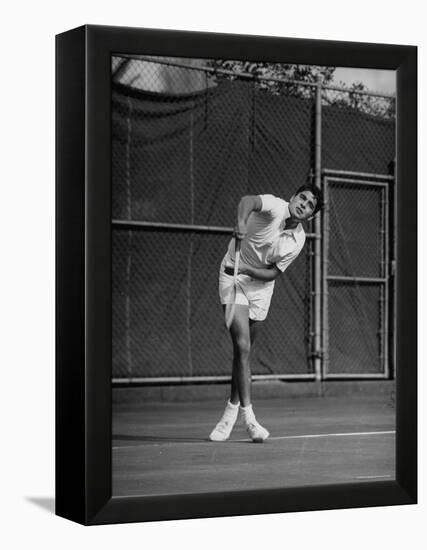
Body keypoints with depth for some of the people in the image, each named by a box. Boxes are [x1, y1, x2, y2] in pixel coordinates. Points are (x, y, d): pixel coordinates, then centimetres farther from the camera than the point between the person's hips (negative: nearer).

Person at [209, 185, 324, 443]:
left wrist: (247, 270, -25)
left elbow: (273, 272, -7)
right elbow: (248, 201, -41)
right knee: (242, 345, -16)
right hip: (233, 277, -5)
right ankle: (248, 415, -16)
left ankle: (232, 413, 25)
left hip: (260, 285, 5)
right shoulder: (275, 207, -19)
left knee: (244, 350, 9)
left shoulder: (298, 240, -6)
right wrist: (242, 222, -63)